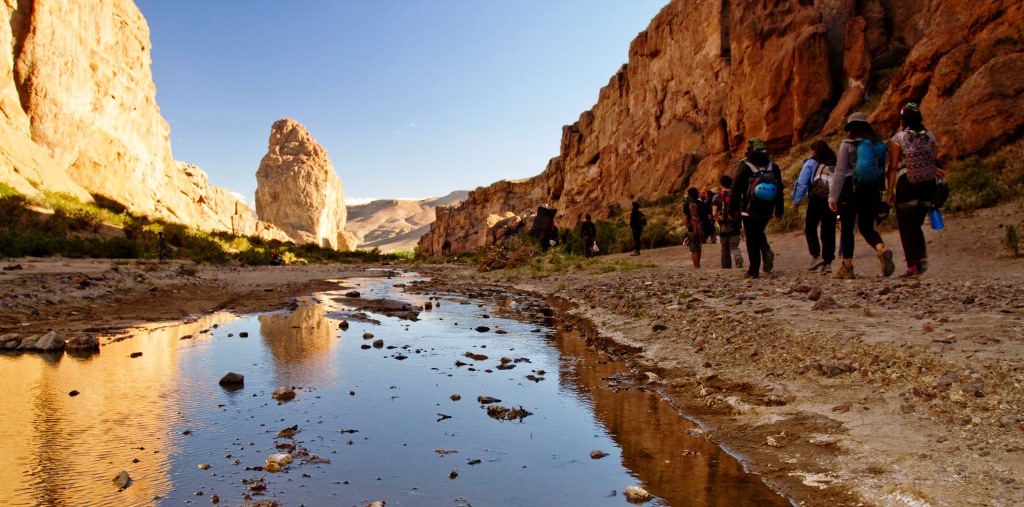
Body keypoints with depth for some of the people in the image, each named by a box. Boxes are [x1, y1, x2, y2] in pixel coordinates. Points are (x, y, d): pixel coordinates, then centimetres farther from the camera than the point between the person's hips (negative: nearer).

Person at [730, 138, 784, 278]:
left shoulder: (744, 166, -8)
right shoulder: (774, 167, 7)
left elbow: (735, 188, -9)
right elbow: (780, 190, 11)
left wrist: (732, 207, -3)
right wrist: (779, 210, 16)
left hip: (750, 210, -4)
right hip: (767, 211, 4)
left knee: (752, 239, 2)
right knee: (759, 233, 25)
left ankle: (754, 270, 2)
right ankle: (767, 252, -2)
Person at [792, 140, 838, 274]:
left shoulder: (811, 163, 0)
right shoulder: (835, 164, 11)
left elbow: (802, 183, -4)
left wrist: (797, 201, 0)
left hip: (816, 200, -4)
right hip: (832, 201, 4)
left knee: (810, 228, 9)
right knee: (829, 231, 7)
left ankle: (816, 256, -6)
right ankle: (828, 262, 7)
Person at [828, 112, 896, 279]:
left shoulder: (847, 145, -6)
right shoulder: (878, 144, 8)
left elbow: (840, 172, -9)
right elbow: (883, 170, 11)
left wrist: (833, 196, -7)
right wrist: (879, 192, 18)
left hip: (850, 191, -4)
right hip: (872, 192, 5)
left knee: (847, 229, 5)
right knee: (867, 228, 13)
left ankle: (847, 268, 8)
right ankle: (882, 250, -17)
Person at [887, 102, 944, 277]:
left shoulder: (899, 138, -5)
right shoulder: (930, 137, 6)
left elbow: (893, 167, -7)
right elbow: (932, 163, 3)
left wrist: (890, 191, -4)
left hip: (906, 185, -4)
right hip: (928, 184, 4)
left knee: (906, 228, 5)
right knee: (916, 225, 19)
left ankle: (912, 265, 2)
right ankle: (922, 257, 1)